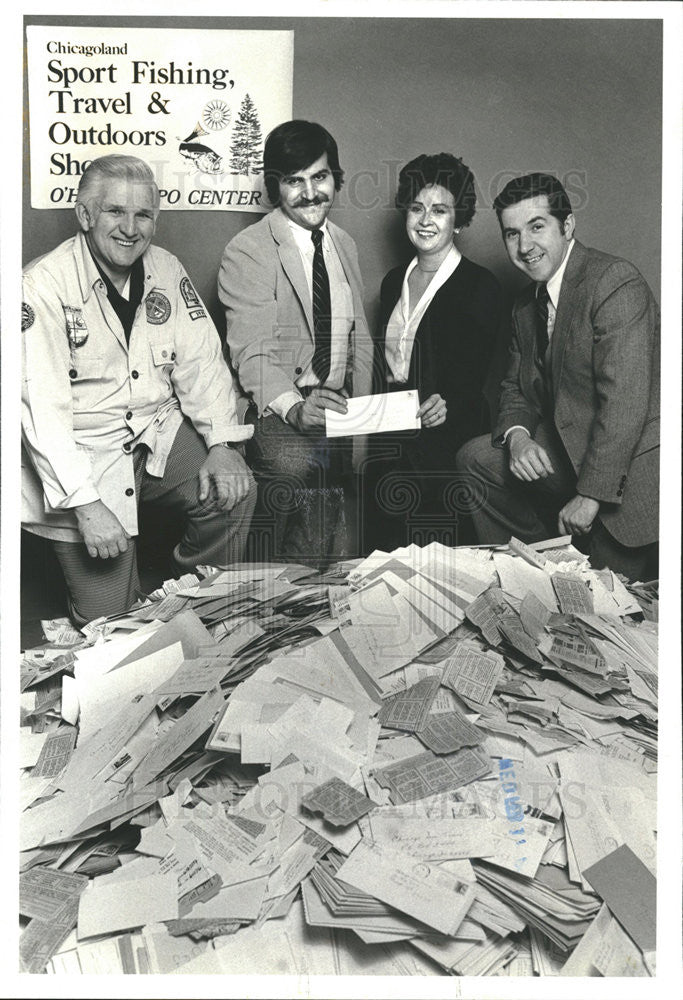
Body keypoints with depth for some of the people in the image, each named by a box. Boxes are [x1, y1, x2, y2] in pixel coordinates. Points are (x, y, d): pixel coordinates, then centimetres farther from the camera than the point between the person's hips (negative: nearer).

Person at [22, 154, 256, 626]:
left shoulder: (167, 270, 3)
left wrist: (222, 444, -14)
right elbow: (43, 406, -21)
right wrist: (86, 504, -27)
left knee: (235, 491, -17)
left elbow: (200, 360, 2)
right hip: (84, 450, -5)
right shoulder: (44, 285, -15)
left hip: (160, 431, 5)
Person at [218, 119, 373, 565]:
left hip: (338, 406, 6)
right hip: (276, 410, -6)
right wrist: (294, 407, -31)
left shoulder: (345, 245, 19)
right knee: (301, 466, -35)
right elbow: (252, 352, -12)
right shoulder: (247, 251, -3)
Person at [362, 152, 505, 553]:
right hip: (390, 444, 5)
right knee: (384, 554, 6)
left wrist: (448, 405, -30)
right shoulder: (394, 282, 13)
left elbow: (474, 375, -10)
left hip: (448, 444, -5)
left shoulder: (481, 286, -5)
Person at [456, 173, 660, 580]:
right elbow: (516, 387, 14)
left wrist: (590, 494, -24)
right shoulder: (527, 303, 9)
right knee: (476, 457, 4)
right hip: (566, 450, 8)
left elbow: (625, 401, -26)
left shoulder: (616, 283, -19)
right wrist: (517, 436, -10)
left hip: (629, 468, -8)